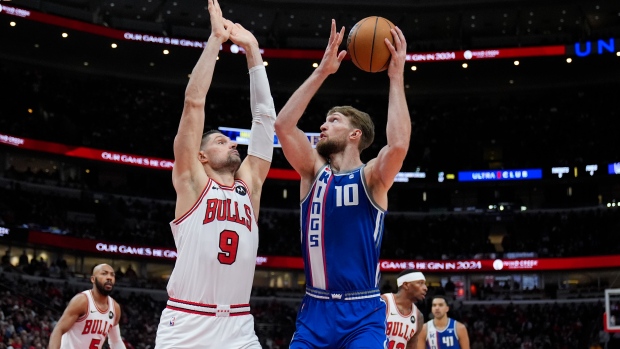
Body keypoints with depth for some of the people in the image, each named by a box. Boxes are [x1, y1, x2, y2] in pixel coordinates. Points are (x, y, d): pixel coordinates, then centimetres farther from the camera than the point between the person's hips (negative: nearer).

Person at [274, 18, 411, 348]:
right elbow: (283, 125, -6)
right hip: (314, 311, 4)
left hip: (362, 315, -4)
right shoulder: (314, 171, 8)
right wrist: (322, 71, -6)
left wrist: (397, 78, -17)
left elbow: (399, 145, -25)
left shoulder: (372, 177, -3)